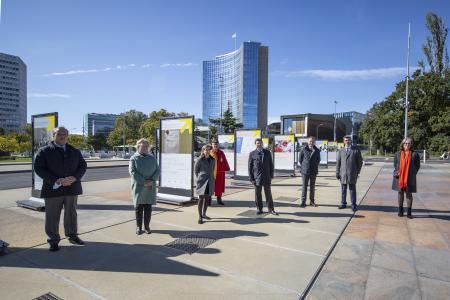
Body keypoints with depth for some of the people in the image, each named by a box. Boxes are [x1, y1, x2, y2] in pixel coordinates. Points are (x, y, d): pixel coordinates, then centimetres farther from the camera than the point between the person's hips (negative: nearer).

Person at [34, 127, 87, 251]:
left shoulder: (75, 151, 10)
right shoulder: (44, 151, -1)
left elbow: (82, 165, 8)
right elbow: (39, 168, -9)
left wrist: (74, 177, -11)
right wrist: (57, 181, -19)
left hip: (72, 188, 3)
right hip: (52, 188, -3)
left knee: (71, 214, 12)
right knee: (52, 216, 5)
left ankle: (72, 236, 27)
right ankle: (53, 240, 18)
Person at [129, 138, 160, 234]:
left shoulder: (152, 158, 10)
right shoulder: (134, 158, 0)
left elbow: (157, 170, 6)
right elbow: (132, 172, -10)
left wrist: (152, 180, -11)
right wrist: (143, 182, -16)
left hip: (150, 187, 3)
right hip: (138, 187, -3)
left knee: (148, 208, 7)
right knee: (139, 207, 5)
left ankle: (147, 227, 18)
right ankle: (138, 227, 17)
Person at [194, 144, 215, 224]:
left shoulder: (212, 160, 7)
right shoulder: (200, 160, -6)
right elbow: (195, 170, 2)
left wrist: (211, 177, 11)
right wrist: (199, 178, 4)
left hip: (210, 182, 5)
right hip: (202, 182, -5)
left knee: (207, 199, 13)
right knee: (201, 199, -3)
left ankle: (204, 214, 29)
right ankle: (200, 217, 4)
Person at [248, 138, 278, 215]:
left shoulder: (267, 152, 8)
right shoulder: (252, 154, 1)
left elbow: (271, 164, 10)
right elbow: (250, 167, 1)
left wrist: (271, 175, 4)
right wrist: (251, 178, -4)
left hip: (266, 177, 1)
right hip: (256, 177, -1)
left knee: (268, 193, 6)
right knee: (258, 194, 6)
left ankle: (271, 209, 15)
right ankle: (259, 209, 18)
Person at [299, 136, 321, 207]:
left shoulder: (317, 151, 2)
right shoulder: (304, 149, -4)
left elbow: (318, 160, 15)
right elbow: (300, 159, 6)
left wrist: (315, 166, 9)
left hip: (313, 171, 2)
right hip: (305, 171, -2)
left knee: (312, 187, 9)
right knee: (304, 187, 1)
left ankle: (312, 201, 19)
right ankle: (303, 202, 7)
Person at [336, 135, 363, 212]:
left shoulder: (356, 150, 4)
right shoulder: (341, 151, 11)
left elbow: (360, 162, 5)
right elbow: (338, 162, 10)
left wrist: (358, 171, 3)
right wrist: (337, 172, 5)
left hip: (352, 174, -2)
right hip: (343, 174, 2)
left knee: (352, 189, 2)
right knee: (343, 189, 8)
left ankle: (353, 205, 9)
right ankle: (343, 203, 18)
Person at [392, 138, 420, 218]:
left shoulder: (415, 154, 0)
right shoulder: (398, 154, 4)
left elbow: (417, 166, 4)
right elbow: (395, 165, 10)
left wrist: (413, 174, -5)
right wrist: (396, 173, -4)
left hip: (409, 178, -1)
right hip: (399, 178, 2)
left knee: (409, 194, 4)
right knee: (400, 193, 10)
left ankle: (409, 212, 13)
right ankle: (400, 211, 21)